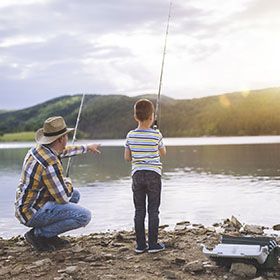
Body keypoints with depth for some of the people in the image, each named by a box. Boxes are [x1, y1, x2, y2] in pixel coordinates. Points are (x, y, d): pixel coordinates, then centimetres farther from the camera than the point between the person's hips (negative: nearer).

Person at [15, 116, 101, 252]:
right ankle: (39, 233, -6)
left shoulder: (38, 148, 4)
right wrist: (68, 182, 0)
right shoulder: (51, 164, -27)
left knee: (75, 195, 20)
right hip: (32, 214, -10)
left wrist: (87, 147, 37)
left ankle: (49, 235, 13)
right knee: (84, 216, -18)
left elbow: (61, 151, 27)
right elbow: (63, 198, -21)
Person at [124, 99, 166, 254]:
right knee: (153, 210, 4)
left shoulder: (130, 135, -2)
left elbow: (127, 158, 4)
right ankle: (153, 244, 7)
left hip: (137, 174, 3)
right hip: (153, 174, -3)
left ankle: (140, 245, 12)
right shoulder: (156, 135, -10)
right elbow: (163, 152, 7)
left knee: (139, 210, 8)